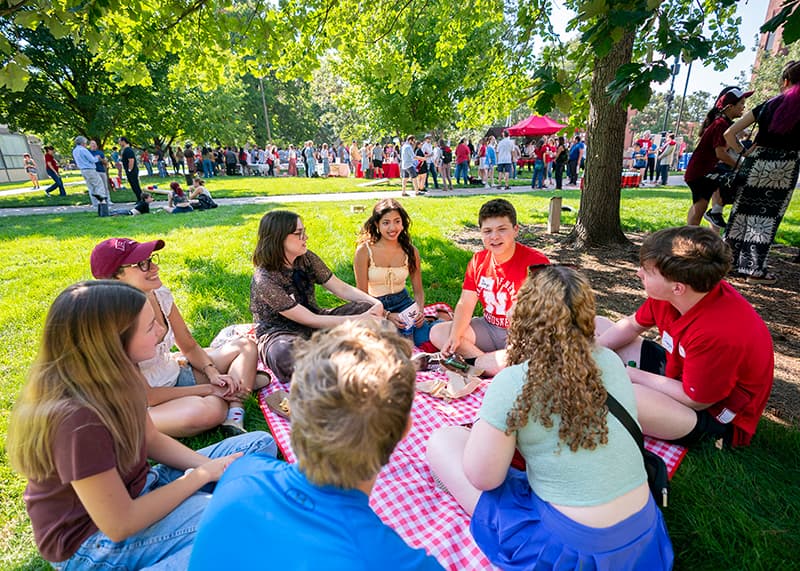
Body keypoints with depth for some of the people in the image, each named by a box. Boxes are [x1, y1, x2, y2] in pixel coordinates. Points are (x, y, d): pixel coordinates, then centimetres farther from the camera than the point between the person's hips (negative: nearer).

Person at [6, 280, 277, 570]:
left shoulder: (111, 379, -10)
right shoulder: (75, 420, -35)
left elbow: (154, 441, 2)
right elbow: (121, 525, -27)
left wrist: (211, 466, -12)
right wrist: (204, 474, -17)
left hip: (135, 489, 8)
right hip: (95, 540, -7)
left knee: (261, 444, 2)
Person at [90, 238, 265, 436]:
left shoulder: (161, 295, -7)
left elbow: (190, 347, 5)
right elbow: (145, 396, -21)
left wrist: (213, 374, -13)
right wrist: (209, 389, -18)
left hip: (177, 373, 8)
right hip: (146, 408, -8)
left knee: (246, 346, 1)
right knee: (208, 410, -37)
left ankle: (234, 419, -16)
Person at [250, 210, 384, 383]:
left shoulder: (306, 258, -5)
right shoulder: (264, 280, -24)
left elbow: (341, 288, -2)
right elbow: (310, 320, -25)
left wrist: (376, 303, -19)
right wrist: (359, 320, -27)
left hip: (316, 322, 7)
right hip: (280, 335, -6)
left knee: (368, 308, -12)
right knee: (283, 353, -43)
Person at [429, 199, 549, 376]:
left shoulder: (535, 262, -18)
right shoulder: (478, 260, 0)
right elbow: (465, 303, -1)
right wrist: (455, 335, -16)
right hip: (488, 328, 6)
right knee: (437, 333, -6)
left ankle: (474, 362, -12)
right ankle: (485, 361, -15)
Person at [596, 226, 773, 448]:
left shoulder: (718, 333, -37)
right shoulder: (668, 294, -17)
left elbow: (694, 400, -23)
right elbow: (632, 325, 2)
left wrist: (629, 374, -18)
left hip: (712, 413, -7)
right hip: (678, 371, 8)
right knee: (596, 325, 5)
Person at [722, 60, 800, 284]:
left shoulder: (768, 104, 9)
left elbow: (729, 133, 5)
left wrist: (744, 153, 11)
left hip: (756, 162, 2)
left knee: (743, 212, 10)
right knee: (767, 217, 2)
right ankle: (755, 269, 1)